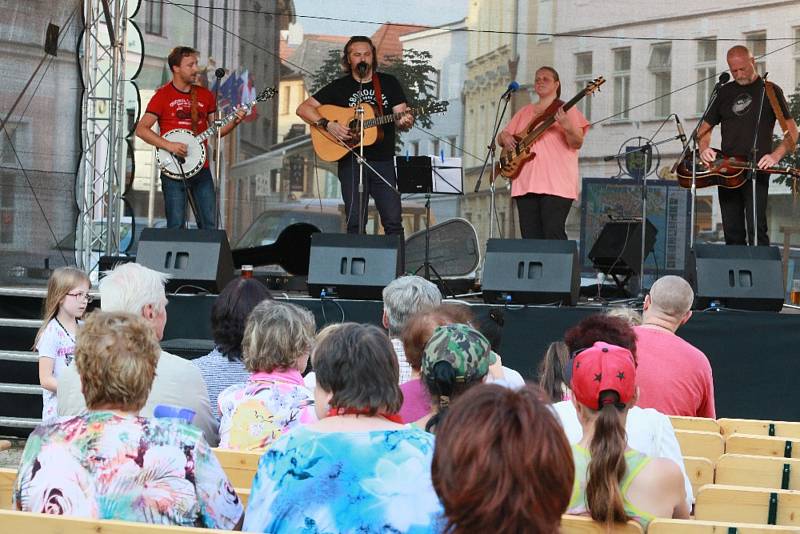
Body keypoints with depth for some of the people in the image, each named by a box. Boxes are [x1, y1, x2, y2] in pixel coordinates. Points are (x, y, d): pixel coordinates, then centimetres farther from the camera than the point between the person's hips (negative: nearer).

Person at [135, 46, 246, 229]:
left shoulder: (205, 95, 12)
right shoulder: (163, 96, -2)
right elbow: (141, 129, -7)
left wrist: (234, 122, -3)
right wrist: (169, 145, -18)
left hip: (201, 168, 4)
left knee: (210, 225, 1)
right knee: (176, 226, -5)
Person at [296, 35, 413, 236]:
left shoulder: (389, 83, 11)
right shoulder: (339, 87, 6)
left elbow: (400, 118, 7)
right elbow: (303, 109, 2)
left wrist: (405, 121, -18)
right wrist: (328, 125, -13)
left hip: (383, 161, 1)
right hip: (351, 160, -1)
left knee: (393, 221, -5)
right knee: (355, 222, -6)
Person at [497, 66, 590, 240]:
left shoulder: (566, 110, 5)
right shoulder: (524, 112, 21)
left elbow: (577, 143, -6)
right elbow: (502, 136, 24)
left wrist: (567, 127, -26)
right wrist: (505, 137, -1)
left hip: (556, 185, -5)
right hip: (526, 183, 5)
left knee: (553, 233, -15)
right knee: (530, 236, 1)